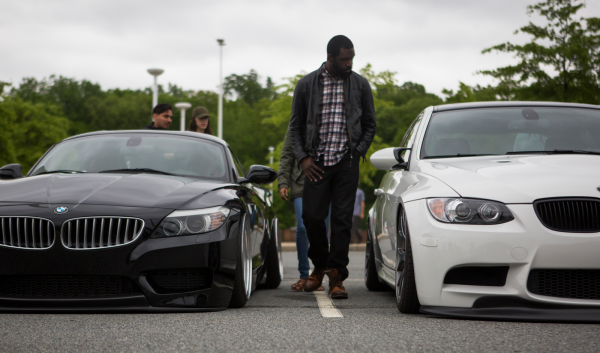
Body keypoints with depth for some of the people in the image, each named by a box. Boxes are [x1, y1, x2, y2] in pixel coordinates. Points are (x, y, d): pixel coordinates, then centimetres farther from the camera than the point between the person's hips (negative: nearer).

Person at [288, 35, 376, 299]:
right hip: (317, 162, 0)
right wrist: (302, 157, -1)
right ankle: (319, 266, 22)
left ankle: (336, 276, 0)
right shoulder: (307, 84, 4)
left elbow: (370, 124, 14)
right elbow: (296, 125, 10)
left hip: (347, 161, 0)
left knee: (342, 219, -4)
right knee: (312, 216, -3)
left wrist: (359, 151, 1)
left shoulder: (360, 84, 6)